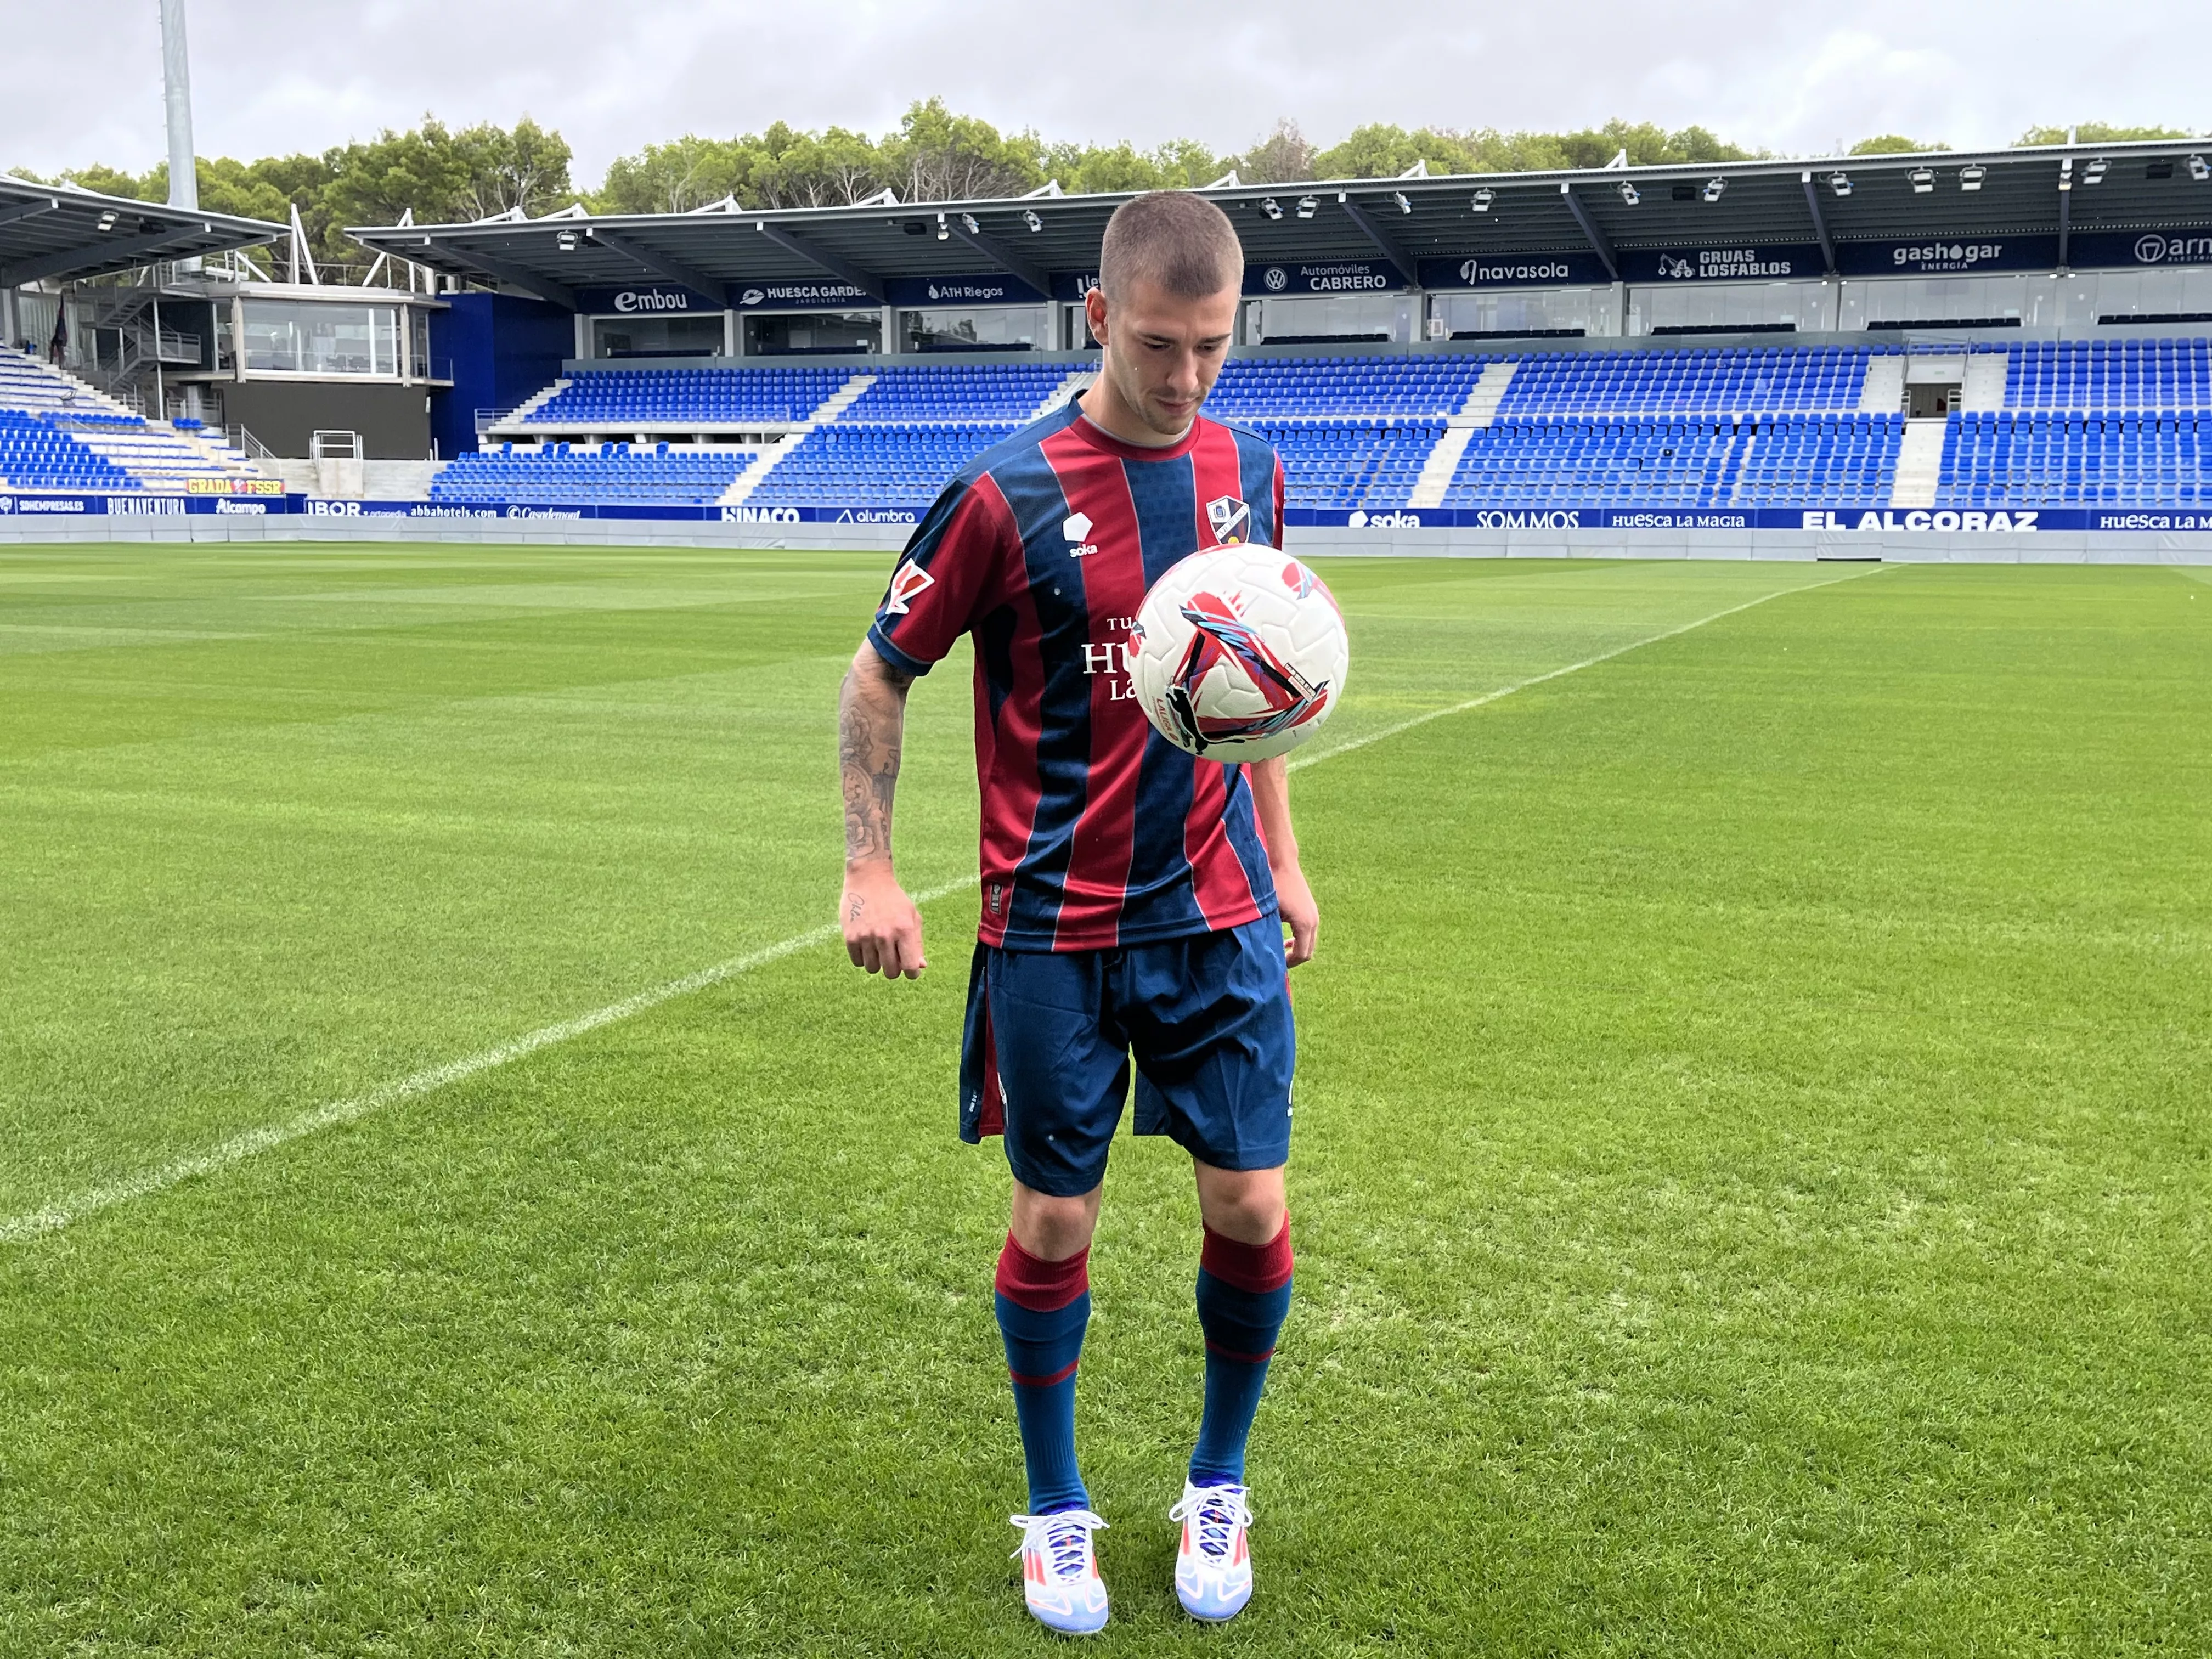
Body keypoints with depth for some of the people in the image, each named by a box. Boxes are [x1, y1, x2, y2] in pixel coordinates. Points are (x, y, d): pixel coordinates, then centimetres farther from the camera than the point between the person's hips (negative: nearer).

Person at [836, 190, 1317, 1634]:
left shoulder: (1250, 473, 4)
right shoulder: (1008, 495, -10)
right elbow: (882, 674, -2)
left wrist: (1281, 859, 17)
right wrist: (871, 870, -7)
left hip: (1219, 917, 4)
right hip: (1054, 930, -3)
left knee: (1250, 1209, 4)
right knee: (1055, 1222, 6)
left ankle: (1219, 1488, 28)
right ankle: (1057, 1513, 27)